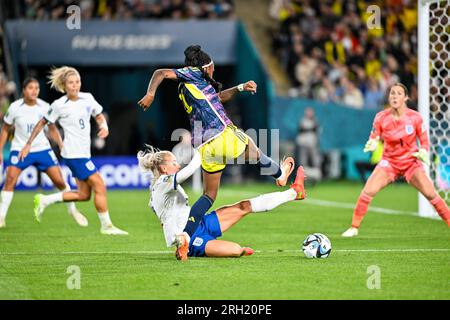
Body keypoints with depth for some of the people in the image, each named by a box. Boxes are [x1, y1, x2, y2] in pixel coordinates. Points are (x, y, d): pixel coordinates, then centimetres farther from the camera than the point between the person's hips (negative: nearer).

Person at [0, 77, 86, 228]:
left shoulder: (44, 107, -6)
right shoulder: (15, 107, -10)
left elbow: (52, 128, 9)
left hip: (42, 149, 1)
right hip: (20, 149, -1)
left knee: (59, 181, -4)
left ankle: (72, 210, 19)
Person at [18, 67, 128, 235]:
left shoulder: (88, 98, 4)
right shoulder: (59, 105, -9)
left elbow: (99, 116, 19)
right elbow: (42, 123, 1)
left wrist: (104, 127, -3)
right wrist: (28, 144, 3)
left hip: (84, 152, 7)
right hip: (74, 153, -7)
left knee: (83, 195, 9)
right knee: (100, 187, -9)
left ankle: (44, 201, 21)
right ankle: (106, 226, 1)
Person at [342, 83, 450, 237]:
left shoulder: (415, 117, -12)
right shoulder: (381, 117, -11)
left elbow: (424, 139, 0)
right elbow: (374, 138, -3)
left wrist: (423, 152, -20)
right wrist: (371, 144, -26)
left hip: (411, 162, 0)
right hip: (389, 161, 1)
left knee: (431, 194, -13)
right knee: (367, 191, -16)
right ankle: (354, 227, -2)